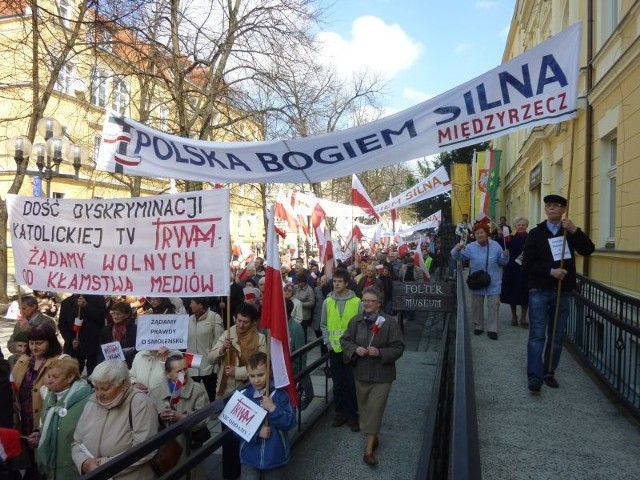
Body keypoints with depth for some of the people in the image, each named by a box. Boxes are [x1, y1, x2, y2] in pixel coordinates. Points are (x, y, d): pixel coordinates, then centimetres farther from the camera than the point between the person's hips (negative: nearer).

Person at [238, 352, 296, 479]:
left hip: (275, 457, 0)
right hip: (250, 457, 0)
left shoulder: (280, 394, -10)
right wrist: (256, 432, -19)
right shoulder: (243, 396, -8)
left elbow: (290, 423, -12)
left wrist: (273, 409, -25)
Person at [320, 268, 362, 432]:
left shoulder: (356, 302, -7)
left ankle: (353, 415, 17)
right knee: (338, 383, 13)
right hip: (334, 349, 3)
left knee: (351, 383, 4)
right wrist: (328, 342, 0)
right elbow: (323, 324, 9)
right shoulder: (327, 302, 1)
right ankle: (340, 412, 26)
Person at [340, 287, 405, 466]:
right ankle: (372, 438, 38)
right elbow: (344, 340, 5)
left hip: (381, 374, -4)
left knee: (374, 410, -3)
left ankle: (369, 449, 4)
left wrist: (380, 352, -24)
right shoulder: (356, 321, -2)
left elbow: (398, 347, -10)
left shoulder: (390, 322, -13)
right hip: (361, 372, 4)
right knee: (364, 408, 17)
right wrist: (355, 349, -15)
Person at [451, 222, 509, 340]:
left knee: (493, 305, 1)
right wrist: (457, 249, -28)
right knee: (476, 306, 10)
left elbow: (501, 262, 4)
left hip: (493, 283, 0)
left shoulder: (495, 245, -3)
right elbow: (457, 257, -8)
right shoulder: (470, 247, -5)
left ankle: (492, 329, 9)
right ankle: (478, 326, 25)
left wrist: (505, 256, -17)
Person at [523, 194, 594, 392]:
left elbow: (588, 250, -8)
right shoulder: (536, 233, 2)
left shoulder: (570, 233, 9)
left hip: (562, 291, 3)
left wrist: (575, 230, -17)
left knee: (556, 336, 8)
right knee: (537, 335, -6)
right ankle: (535, 376, -7)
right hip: (539, 290, -3)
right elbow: (527, 262, -5)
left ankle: (549, 373, 19)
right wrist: (550, 271, -16)